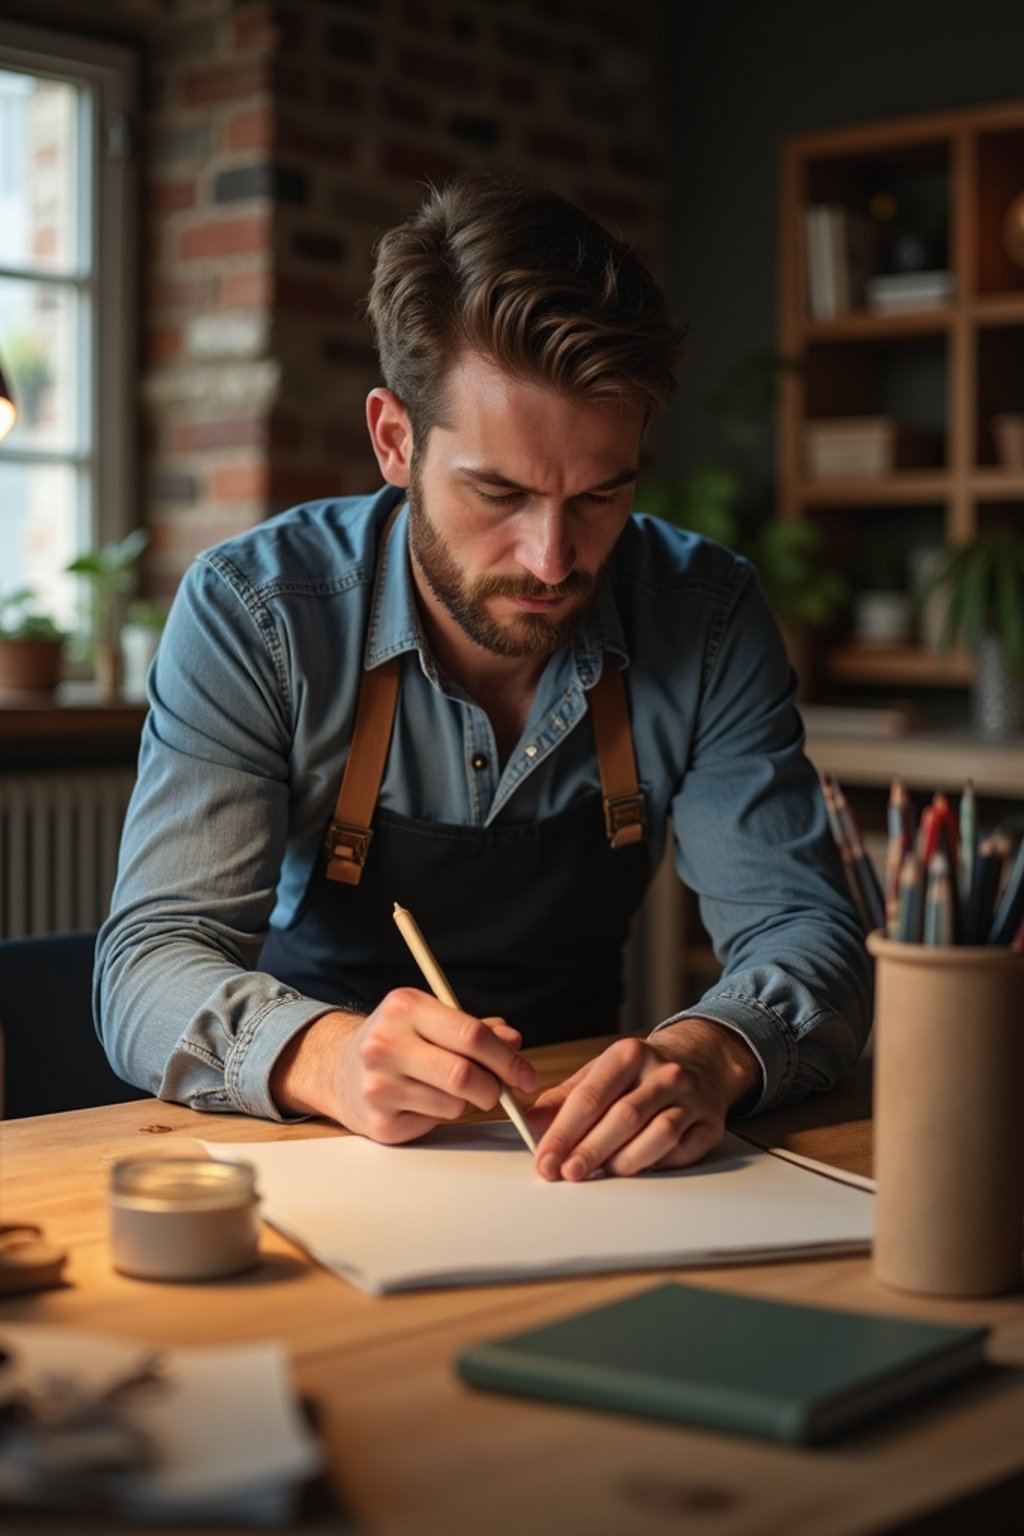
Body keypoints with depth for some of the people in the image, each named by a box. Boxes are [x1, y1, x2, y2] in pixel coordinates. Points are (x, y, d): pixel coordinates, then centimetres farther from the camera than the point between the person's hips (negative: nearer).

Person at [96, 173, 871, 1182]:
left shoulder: (706, 617, -7)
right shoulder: (251, 613, -14)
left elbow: (805, 930, -8)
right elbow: (148, 967, -17)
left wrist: (713, 1053, -32)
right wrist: (319, 1054, -39)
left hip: (578, 1148, 1)